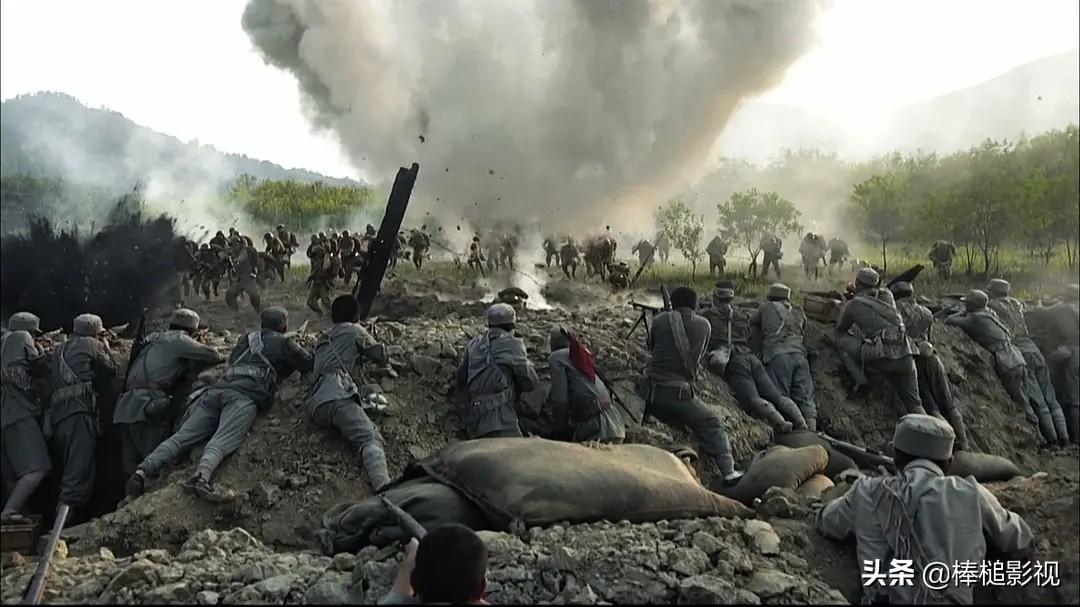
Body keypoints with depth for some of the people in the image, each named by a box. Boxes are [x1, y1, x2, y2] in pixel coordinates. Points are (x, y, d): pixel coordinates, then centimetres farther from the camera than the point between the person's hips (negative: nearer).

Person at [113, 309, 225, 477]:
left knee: (131, 469, 3)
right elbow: (209, 355, -2)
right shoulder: (177, 339, 4)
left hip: (124, 407, 8)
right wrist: (221, 358, 17)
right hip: (147, 405, -8)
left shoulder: (154, 340, 29)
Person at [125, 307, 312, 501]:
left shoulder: (245, 339, 35)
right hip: (244, 396, -5)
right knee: (222, 441, -25)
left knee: (182, 436, -7)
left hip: (216, 389, 5)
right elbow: (309, 364, 24)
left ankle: (144, 469, -26)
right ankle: (202, 475, -51)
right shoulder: (283, 343, 20)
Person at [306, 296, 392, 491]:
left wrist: (359, 354, 64)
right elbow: (381, 357, 29)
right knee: (371, 440, -26)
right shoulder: (354, 330, 20)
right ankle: (385, 488, -54)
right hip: (337, 397, -8)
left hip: (314, 405, 8)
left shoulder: (323, 340, 38)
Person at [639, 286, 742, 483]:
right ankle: (728, 470, -5)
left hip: (650, 388, 2)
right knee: (713, 426, 9)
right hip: (680, 392, -1)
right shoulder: (704, 325, 4)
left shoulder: (660, 320, 3)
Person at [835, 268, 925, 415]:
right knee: (914, 404, 15)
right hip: (905, 356, 5)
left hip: (882, 358, -4)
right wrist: (858, 293, 44)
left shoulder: (853, 304, 8)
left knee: (843, 342, 15)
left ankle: (858, 378, 4)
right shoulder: (887, 295, 18)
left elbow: (840, 329, 24)